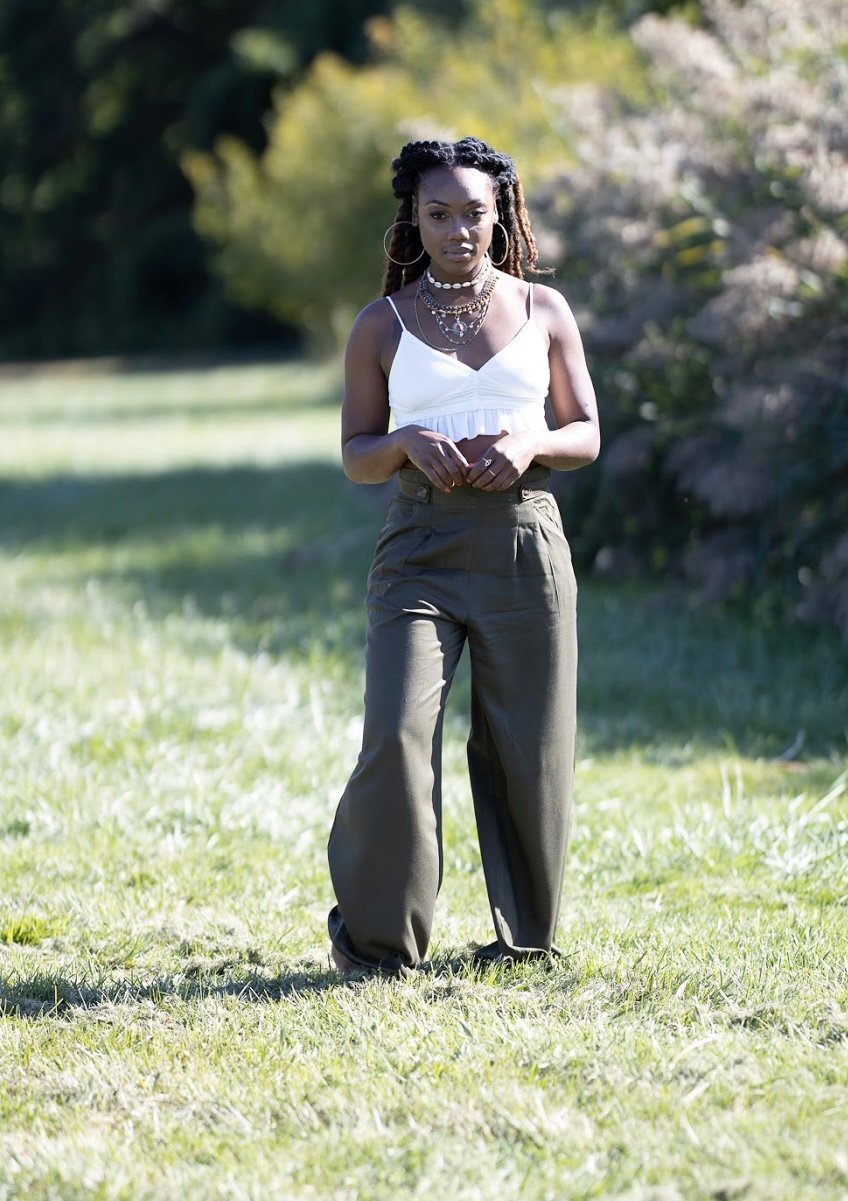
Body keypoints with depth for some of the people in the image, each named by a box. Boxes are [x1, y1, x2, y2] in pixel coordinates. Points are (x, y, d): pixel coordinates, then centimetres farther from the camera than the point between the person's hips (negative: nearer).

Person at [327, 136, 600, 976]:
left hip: (524, 545, 1)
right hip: (421, 549, -1)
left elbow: (586, 436, 11)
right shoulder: (382, 326, 7)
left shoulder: (543, 311, 10)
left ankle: (525, 934, 19)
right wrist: (408, 444, -13)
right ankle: (375, 936, 0)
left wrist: (530, 445, -10)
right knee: (398, 735, -15)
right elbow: (355, 456, 9)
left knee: (527, 750, 3)